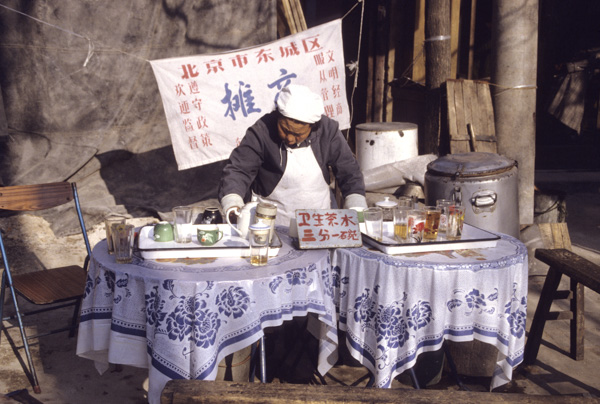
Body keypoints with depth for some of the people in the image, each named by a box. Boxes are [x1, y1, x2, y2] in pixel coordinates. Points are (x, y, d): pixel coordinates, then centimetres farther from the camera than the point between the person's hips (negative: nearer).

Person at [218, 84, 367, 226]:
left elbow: (349, 172, 4)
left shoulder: (328, 130, -2)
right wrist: (232, 207, -29)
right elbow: (237, 170, -11)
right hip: (272, 225, -2)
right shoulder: (261, 132, -11)